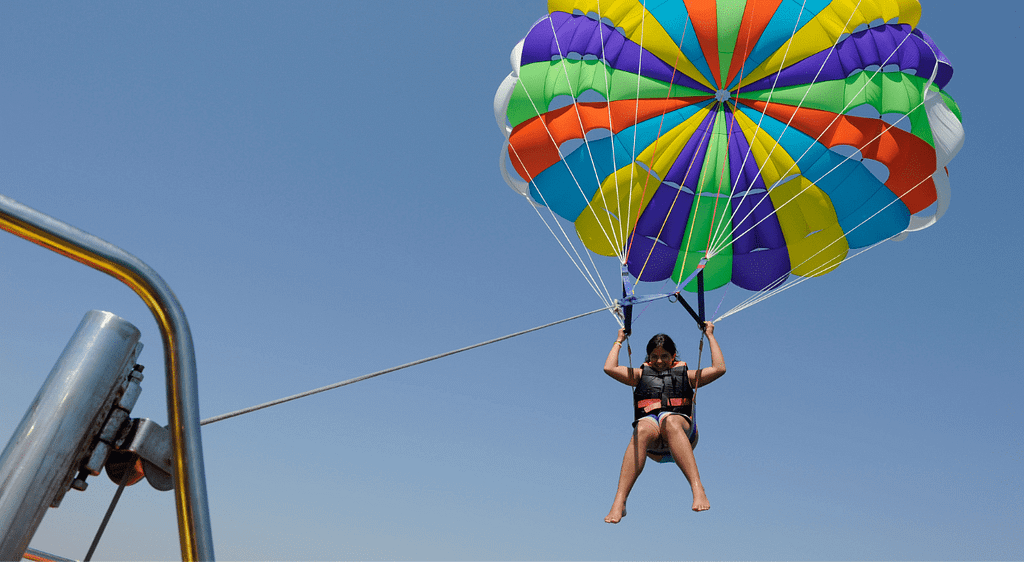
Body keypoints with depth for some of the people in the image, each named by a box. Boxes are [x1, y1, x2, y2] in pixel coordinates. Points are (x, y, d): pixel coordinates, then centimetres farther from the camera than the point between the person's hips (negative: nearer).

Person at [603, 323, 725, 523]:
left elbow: (719, 368, 17)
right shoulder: (641, 375, 28)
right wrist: (619, 341, 28)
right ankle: (619, 502, -48)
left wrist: (710, 335, 24)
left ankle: (698, 489, -54)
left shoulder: (685, 375, 28)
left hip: (682, 426, 0)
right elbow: (609, 368, 16)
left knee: (670, 421, -38)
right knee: (642, 429, -38)